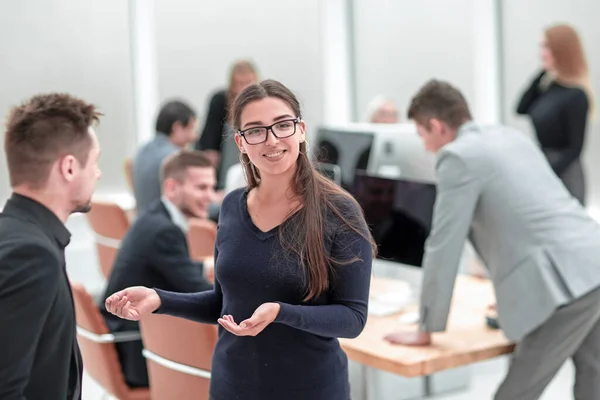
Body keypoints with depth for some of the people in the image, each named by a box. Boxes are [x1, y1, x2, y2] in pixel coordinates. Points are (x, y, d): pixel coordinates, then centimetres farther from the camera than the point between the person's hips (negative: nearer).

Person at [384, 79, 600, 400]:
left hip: (567, 282, -9)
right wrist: (514, 297, 43)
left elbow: (443, 248, -4)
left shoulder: (459, 157, -4)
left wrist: (426, 330, 6)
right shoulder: (510, 136, 22)